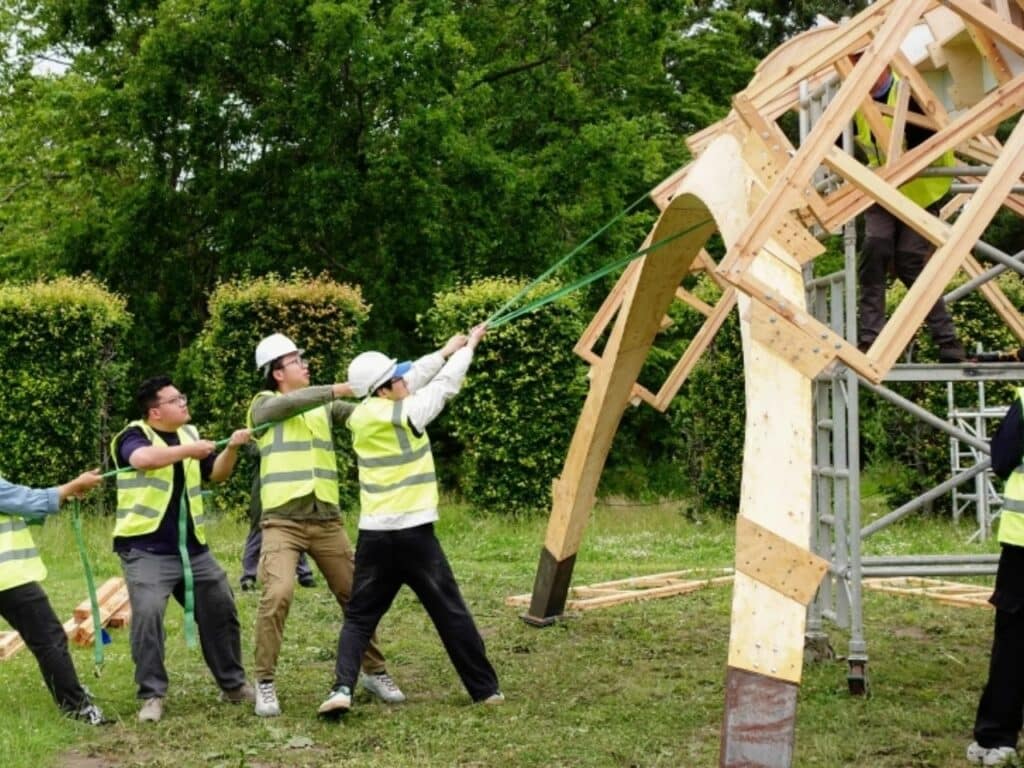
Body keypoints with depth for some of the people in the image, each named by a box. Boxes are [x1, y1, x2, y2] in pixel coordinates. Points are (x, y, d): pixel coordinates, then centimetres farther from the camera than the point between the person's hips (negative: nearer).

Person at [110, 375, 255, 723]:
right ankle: (152, 695, -11)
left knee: (220, 610, 11)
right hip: (146, 550, -7)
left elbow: (216, 474, 13)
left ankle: (233, 684, 27)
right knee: (147, 614, -21)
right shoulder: (134, 436, -8)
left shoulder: (189, 433, 13)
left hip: (192, 548, 7)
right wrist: (188, 450, -27)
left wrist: (231, 448, -3)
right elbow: (143, 459, -30)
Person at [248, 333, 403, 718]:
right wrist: (341, 389, -23)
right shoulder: (264, 404, 2)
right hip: (282, 522, -4)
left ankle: (374, 671, 26)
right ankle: (265, 682, -9)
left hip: (327, 520, 4)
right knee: (278, 594, -22)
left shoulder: (324, 405, 13)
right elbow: (292, 403, -19)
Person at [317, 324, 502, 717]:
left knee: (358, 618, 9)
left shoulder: (361, 416, 5)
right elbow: (445, 384, 3)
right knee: (452, 614, 7)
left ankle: (342, 688, -11)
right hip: (414, 533, -4)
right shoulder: (406, 414, -11)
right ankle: (485, 689, 14)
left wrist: (445, 351, 27)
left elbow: (412, 380, 18)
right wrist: (468, 347, 19)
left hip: (373, 536, 5)